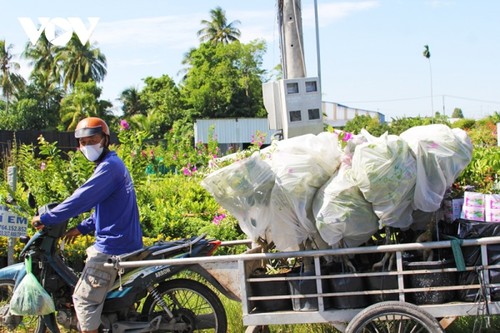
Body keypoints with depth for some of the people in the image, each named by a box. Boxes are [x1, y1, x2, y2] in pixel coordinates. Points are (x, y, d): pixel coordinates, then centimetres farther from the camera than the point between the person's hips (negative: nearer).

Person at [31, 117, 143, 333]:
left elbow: (82, 199, -22)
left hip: (112, 247, -11)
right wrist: (82, 228, 17)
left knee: (84, 298, -7)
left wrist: (45, 219, -15)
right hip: (123, 243, 11)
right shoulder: (111, 164, 18)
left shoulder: (109, 166, -16)